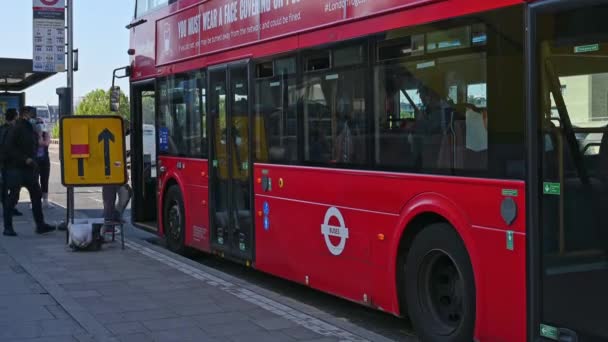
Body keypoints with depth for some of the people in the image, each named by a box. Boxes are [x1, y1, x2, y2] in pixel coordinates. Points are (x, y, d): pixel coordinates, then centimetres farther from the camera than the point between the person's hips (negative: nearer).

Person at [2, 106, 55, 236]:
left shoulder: (31, 130, 16)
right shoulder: (16, 129, -10)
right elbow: (9, 148, -17)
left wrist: (33, 160, 6)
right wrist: (25, 159, -20)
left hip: (28, 168, 8)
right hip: (15, 168, -8)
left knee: (36, 194, 7)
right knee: (12, 196, -4)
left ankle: (40, 225, 13)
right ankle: (8, 227, 2)